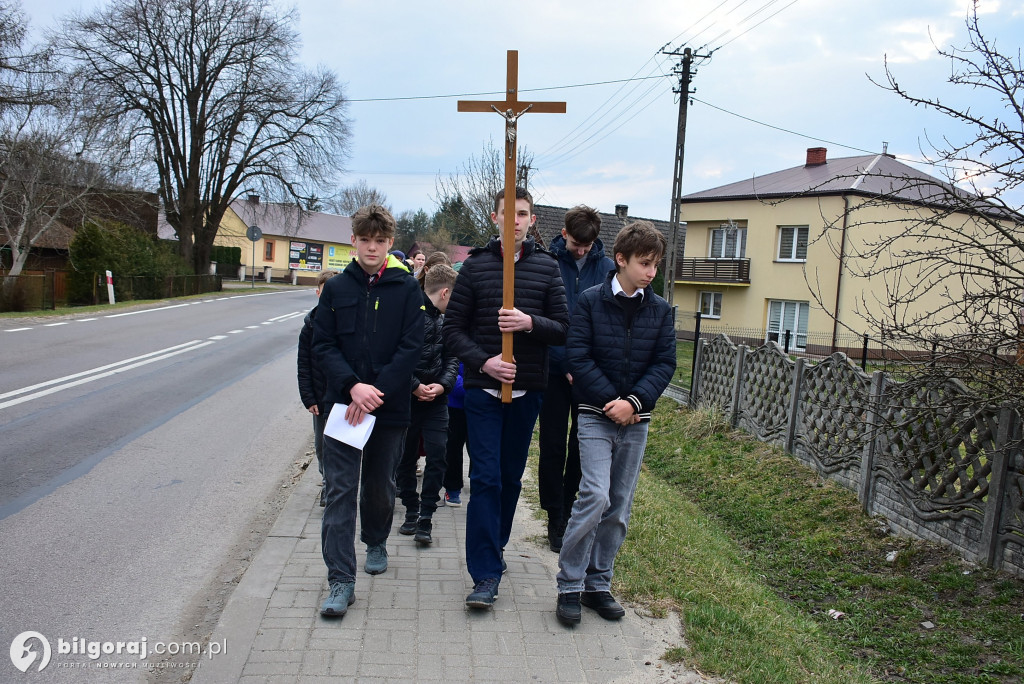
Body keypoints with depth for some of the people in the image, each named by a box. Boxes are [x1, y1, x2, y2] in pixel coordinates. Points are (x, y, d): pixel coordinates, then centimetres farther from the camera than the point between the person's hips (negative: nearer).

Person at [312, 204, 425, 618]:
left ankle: (376, 543, 42)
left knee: (380, 485, 15)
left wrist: (377, 392, -16)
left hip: (390, 406, 0)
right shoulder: (336, 288, 5)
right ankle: (341, 580, 4)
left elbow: (411, 346, -7)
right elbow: (323, 344, 1)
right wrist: (353, 386, -15)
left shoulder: (406, 288, 0)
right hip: (343, 403, 1)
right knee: (340, 490, -2)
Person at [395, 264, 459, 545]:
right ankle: (411, 511, 27)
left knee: (437, 458, -3)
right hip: (407, 397, -4)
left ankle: (425, 520, 5)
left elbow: (452, 358, 11)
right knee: (406, 457, 10)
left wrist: (442, 384, -6)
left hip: (436, 399, 4)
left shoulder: (445, 319, 10)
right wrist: (415, 385, -16)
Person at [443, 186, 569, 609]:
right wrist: (483, 361, -15)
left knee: (511, 477, 13)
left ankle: (495, 547, 34)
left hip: (527, 389, 2)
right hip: (483, 388, -2)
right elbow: (453, 328, 0)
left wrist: (531, 322, -17)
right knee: (486, 478, -4)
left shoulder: (547, 267, 5)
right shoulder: (475, 266, 1)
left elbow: (564, 328, 2)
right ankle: (486, 576, 1)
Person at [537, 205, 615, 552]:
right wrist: (566, 364, -14)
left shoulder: (607, 268, 1)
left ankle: (570, 513, 27)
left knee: (584, 446, 10)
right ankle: (556, 520, 18)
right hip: (555, 370, -2)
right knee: (553, 447, 5)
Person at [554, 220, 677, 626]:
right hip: (596, 414, -4)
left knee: (620, 506, 8)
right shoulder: (590, 301, -5)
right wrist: (611, 400, -15)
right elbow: (578, 356, -9)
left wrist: (635, 401, -14)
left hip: (636, 419, 4)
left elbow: (665, 363, 1)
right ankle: (569, 585, 2)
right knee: (595, 497, -14)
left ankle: (598, 583, 22)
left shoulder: (660, 311, 5)